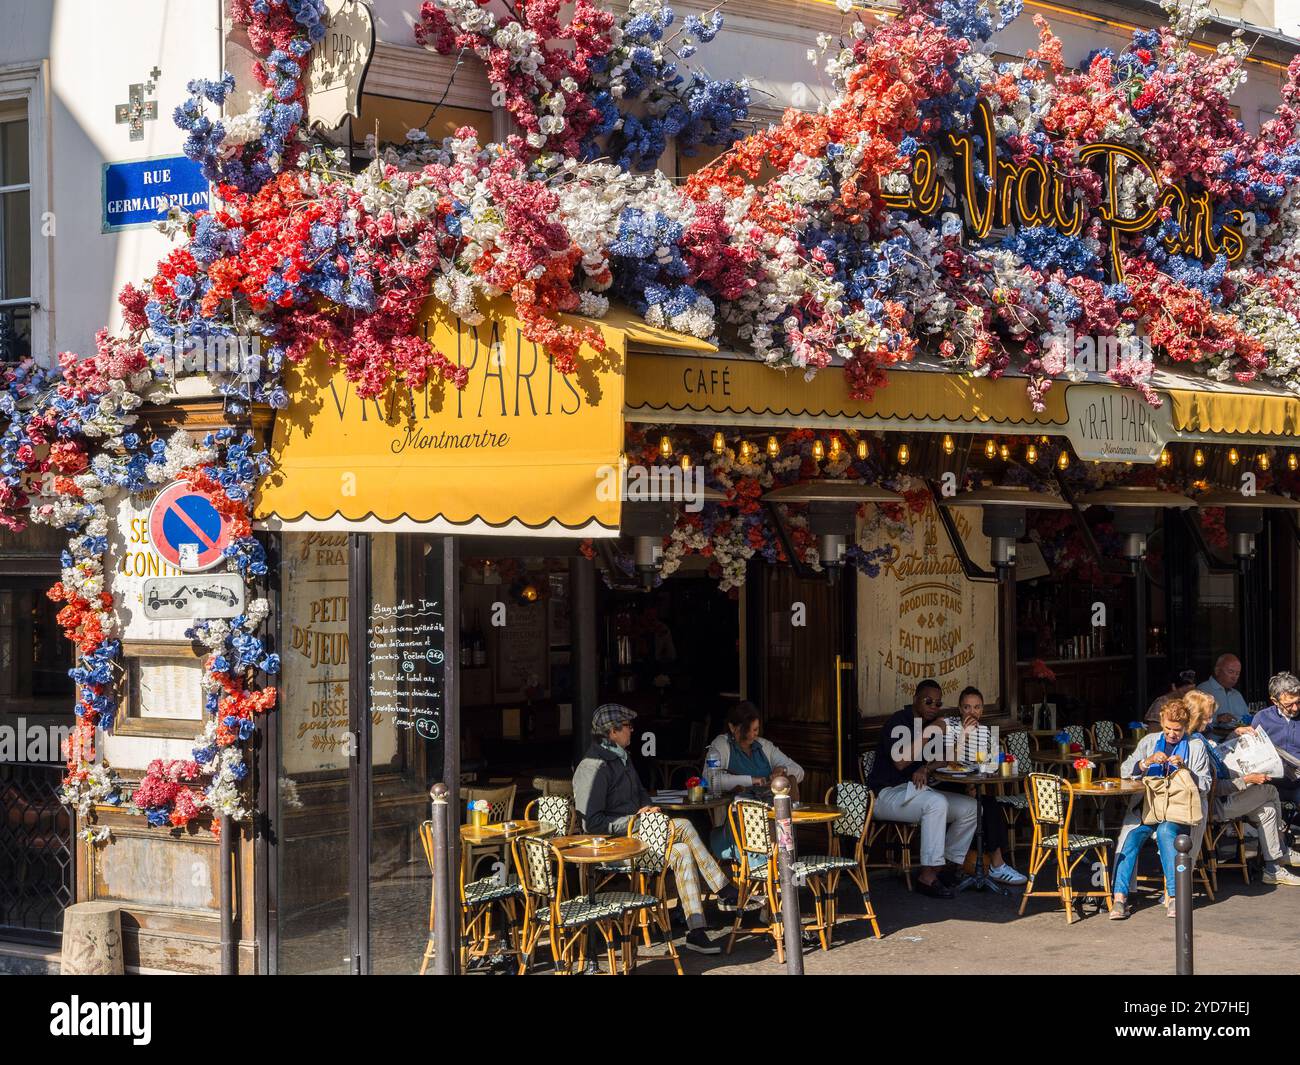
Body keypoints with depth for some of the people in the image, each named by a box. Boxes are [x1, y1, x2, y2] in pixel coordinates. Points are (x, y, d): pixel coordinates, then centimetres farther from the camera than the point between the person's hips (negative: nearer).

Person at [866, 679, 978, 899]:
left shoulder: (932, 725, 13)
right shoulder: (898, 722, -12)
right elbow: (900, 762, -25)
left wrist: (925, 768, -15)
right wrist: (928, 733, -25)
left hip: (916, 790, 9)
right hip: (888, 794, -9)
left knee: (970, 807, -6)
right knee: (936, 803, -35)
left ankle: (945, 865, 0)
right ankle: (927, 875, -34)